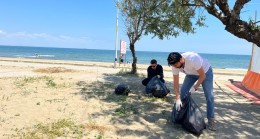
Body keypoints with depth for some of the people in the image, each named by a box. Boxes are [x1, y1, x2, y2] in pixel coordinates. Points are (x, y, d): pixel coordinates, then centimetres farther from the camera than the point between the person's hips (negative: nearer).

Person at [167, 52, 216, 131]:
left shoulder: (193, 59, -43)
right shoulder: (174, 66, -26)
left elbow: (202, 75, -29)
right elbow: (175, 83, -21)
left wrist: (195, 87, -28)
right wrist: (178, 99, -27)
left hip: (205, 71, -4)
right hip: (191, 74, 5)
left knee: (209, 96, -10)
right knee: (183, 91, -6)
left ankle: (211, 119, 2)